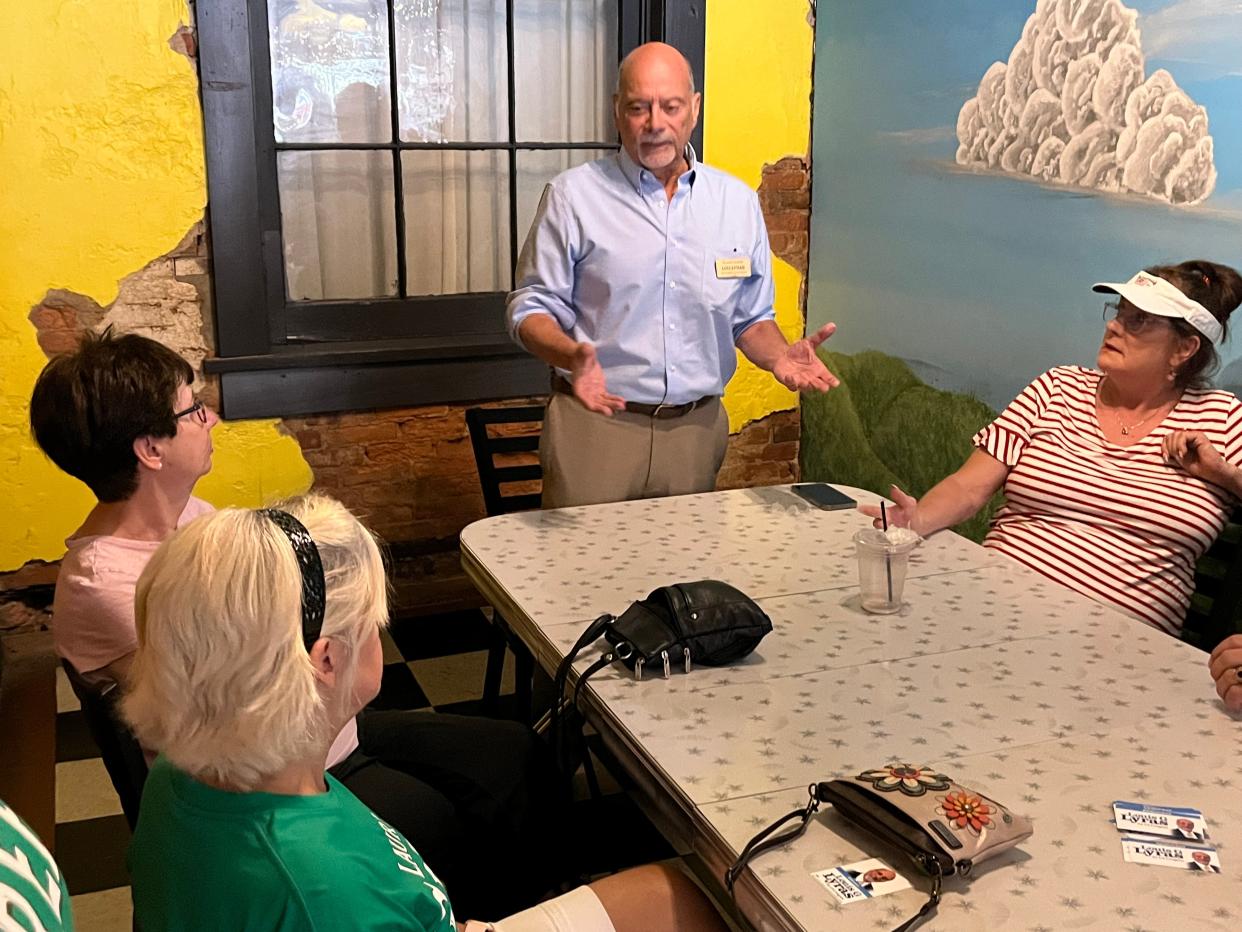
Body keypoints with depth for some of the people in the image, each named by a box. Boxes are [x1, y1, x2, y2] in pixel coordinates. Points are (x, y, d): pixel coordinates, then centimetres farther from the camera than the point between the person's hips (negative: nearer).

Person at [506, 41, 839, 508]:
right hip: (595, 420, -3)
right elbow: (531, 309, -2)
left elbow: (751, 318, 13)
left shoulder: (739, 202, 6)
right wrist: (572, 355, -23)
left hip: (697, 428, 3)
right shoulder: (573, 195, -4)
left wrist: (779, 356, -9)